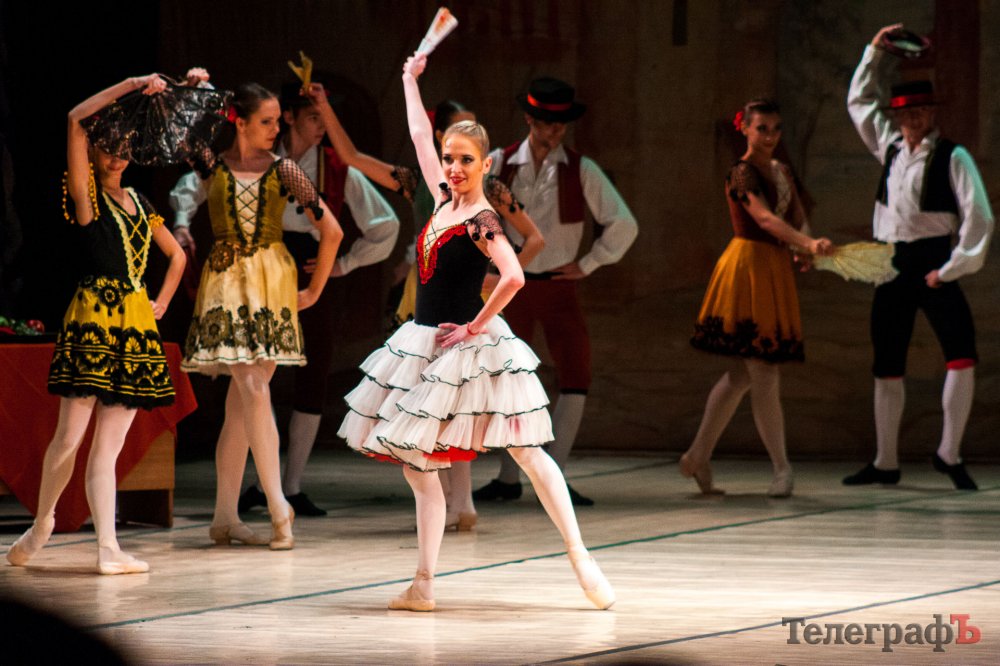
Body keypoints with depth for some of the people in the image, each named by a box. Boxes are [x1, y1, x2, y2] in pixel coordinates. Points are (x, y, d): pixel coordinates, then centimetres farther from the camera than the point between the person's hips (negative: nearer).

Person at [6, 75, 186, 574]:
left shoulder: (139, 204, 17)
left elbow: (177, 255, 31)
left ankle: (108, 550, -3)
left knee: (109, 447, 2)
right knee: (70, 437, -4)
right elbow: (75, 120, -11)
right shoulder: (85, 195, 1)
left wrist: (162, 303, 17)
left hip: (135, 324, 5)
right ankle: (42, 523, 17)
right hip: (93, 316, -5)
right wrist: (130, 86, -10)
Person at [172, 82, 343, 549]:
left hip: (271, 281, 1)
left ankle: (225, 515, 5)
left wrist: (315, 289, 5)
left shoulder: (282, 171, 2)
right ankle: (278, 507, -12)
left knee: (242, 397, -2)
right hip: (225, 279, -1)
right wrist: (182, 223, -2)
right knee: (253, 388, -12)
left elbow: (331, 231, 2)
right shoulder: (212, 167, 1)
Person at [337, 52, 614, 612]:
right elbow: (420, 135, 20)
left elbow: (514, 277, -30)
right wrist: (411, 80, 26)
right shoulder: (445, 201, 7)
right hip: (425, 345, 8)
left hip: (467, 346, -8)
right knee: (416, 463, 6)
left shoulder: (482, 220, -15)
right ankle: (424, 584, 8)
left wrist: (475, 328, -21)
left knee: (527, 452, -3)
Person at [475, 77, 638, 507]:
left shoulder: (581, 170, -3)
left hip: (559, 286, 0)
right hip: (511, 284, 1)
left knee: (575, 379, -8)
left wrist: (587, 265, -2)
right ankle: (508, 478, 14)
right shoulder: (499, 164, -2)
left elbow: (623, 224, 0)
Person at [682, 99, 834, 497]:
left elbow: (797, 218, 8)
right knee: (764, 376, -6)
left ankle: (698, 457, 20)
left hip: (775, 270, 9)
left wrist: (806, 248, -14)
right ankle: (782, 469, -2)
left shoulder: (782, 173, 15)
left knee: (742, 374, 12)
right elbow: (765, 218, -26)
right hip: (748, 266, -9)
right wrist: (808, 244, -40)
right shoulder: (742, 173, -11)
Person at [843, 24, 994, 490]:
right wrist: (875, 53, 16)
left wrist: (952, 269, -13)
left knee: (962, 354, -17)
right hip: (890, 262, 6)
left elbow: (978, 216, -11)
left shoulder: (951, 157, -6)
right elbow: (860, 101, 26)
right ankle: (885, 464, 16)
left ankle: (949, 453, -8)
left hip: (930, 264, -5)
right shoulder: (890, 147, 11)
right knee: (886, 367, 8)